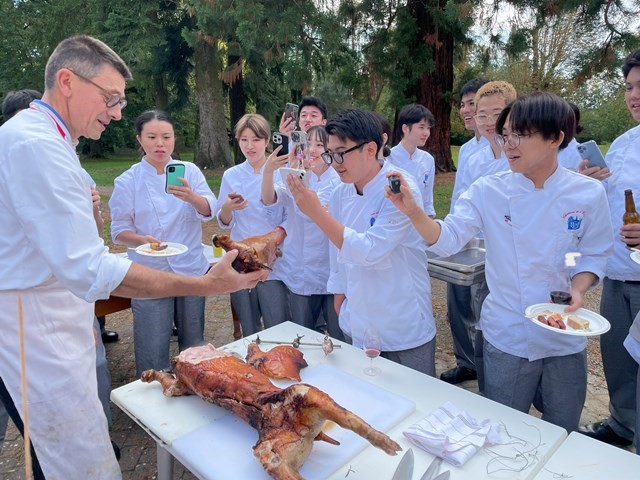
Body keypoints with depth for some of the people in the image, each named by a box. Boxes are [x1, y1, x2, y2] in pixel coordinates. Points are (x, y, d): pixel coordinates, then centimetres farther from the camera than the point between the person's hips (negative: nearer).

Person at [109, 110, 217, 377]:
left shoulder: (189, 171, 2)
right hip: (151, 275, -2)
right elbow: (119, 230, 0)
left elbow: (209, 210, -10)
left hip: (191, 270, 2)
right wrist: (141, 240, -21)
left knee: (193, 343, 16)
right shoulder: (128, 181, -3)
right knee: (153, 352, 3)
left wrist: (191, 197, -31)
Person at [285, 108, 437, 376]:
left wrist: (315, 211, -27)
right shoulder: (341, 194, 1)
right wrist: (339, 305, 14)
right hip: (356, 328, 6)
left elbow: (370, 251, -26)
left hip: (404, 331, -6)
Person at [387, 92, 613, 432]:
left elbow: (594, 255, 2)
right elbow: (448, 240, -19)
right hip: (508, 337, -1)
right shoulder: (488, 191, -10)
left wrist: (578, 289, -17)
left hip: (566, 337, 2)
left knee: (562, 434, 22)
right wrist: (413, 211, -36)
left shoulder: (588, 194, -7)